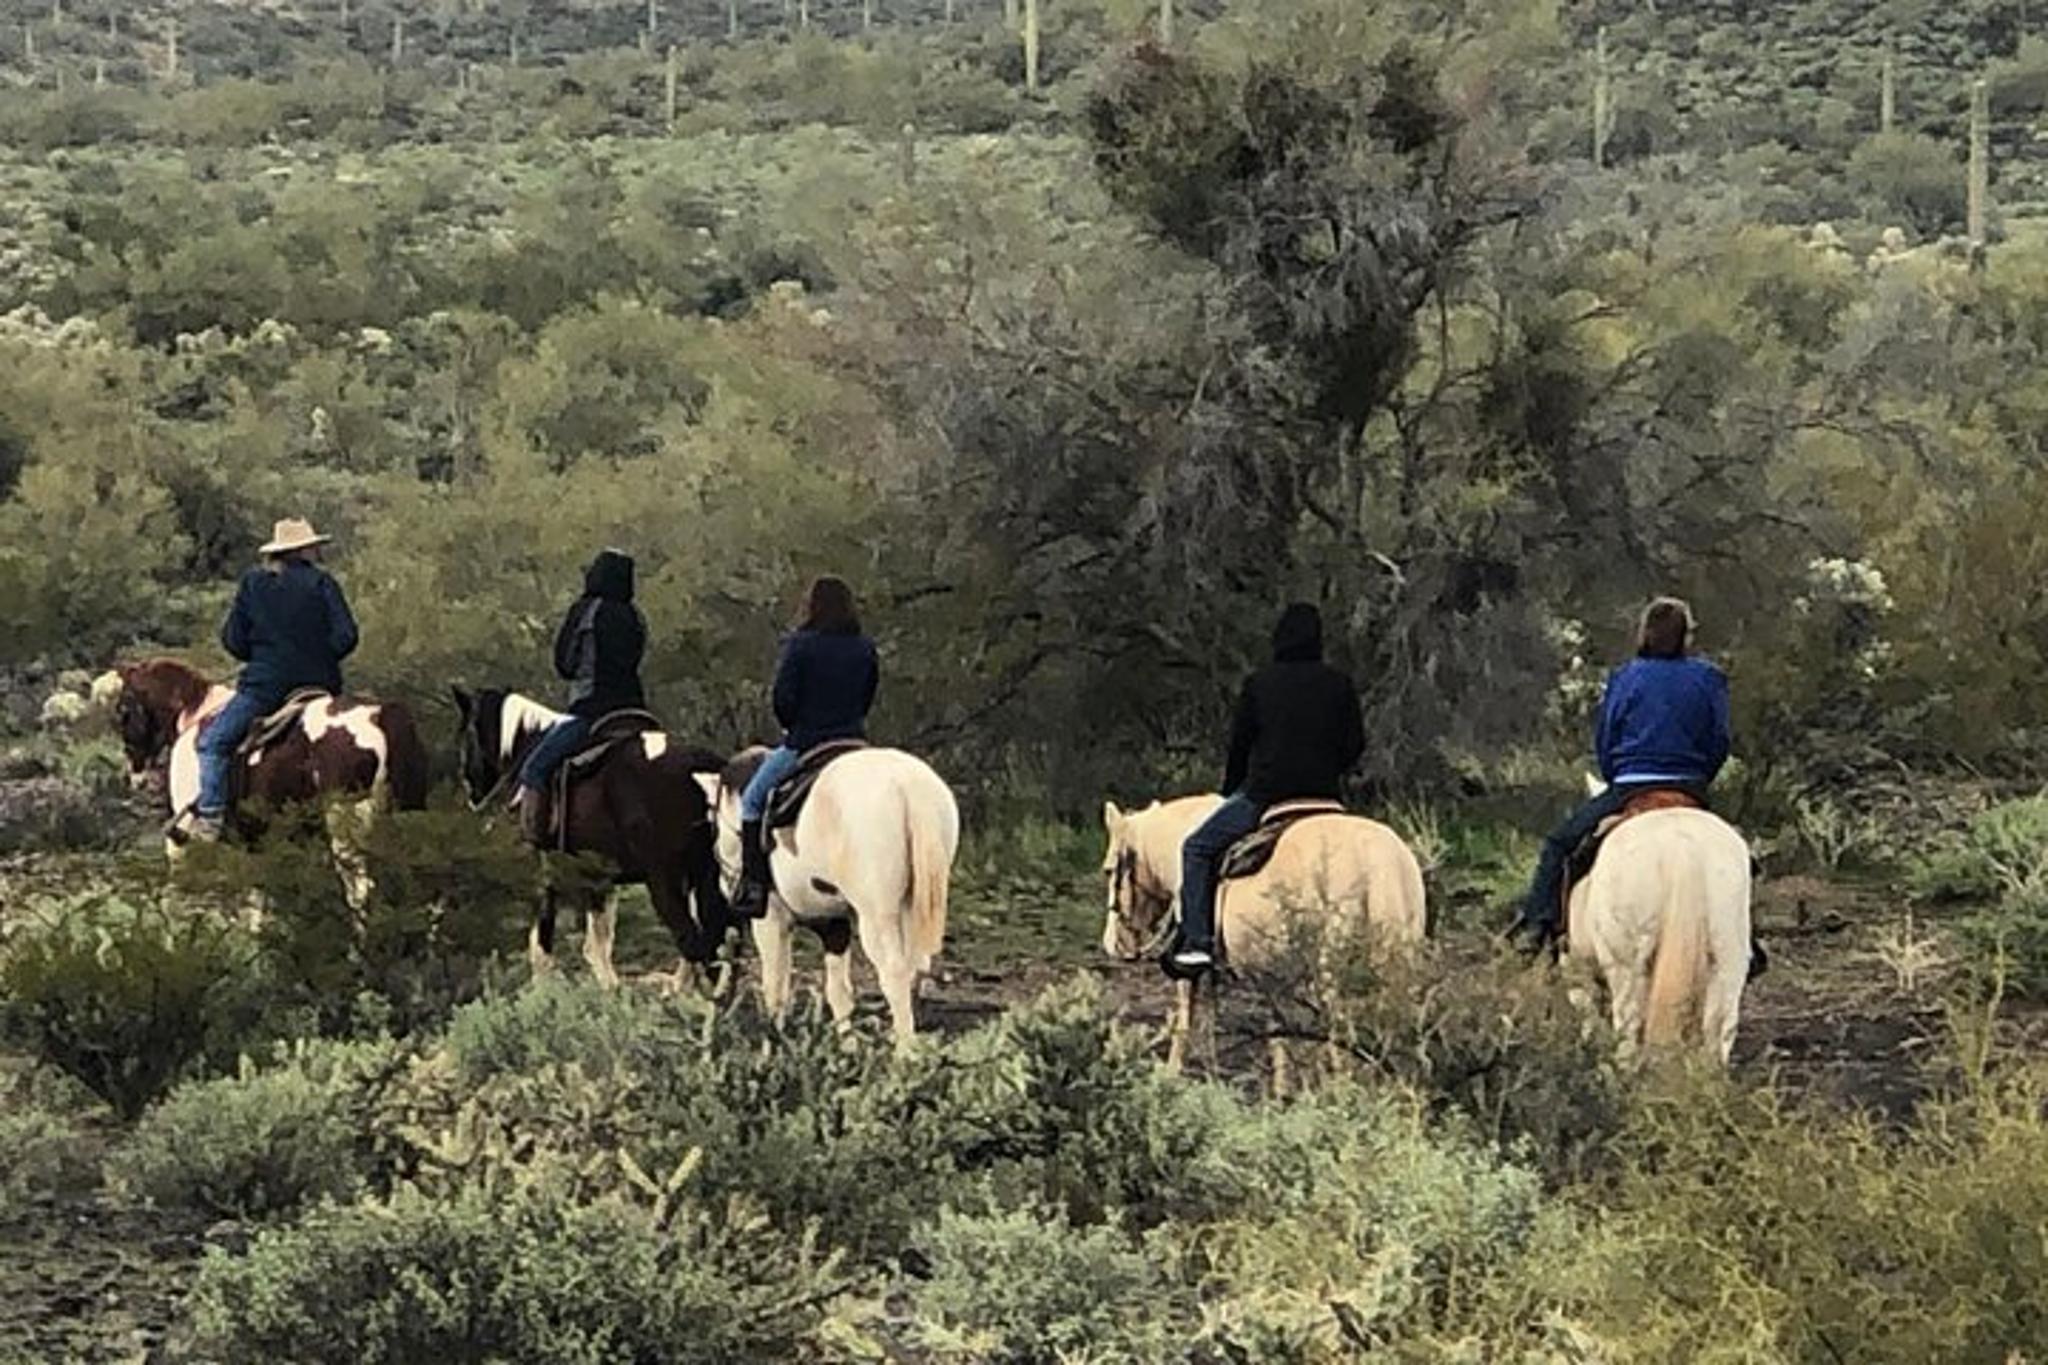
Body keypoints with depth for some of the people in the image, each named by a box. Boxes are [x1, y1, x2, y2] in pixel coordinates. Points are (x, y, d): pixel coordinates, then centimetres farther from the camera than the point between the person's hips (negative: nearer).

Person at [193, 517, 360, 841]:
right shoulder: (322, 582, 0)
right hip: (319, 683, 2)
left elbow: (232, 640, 3)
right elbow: (345, 637, -6)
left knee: (213, 742, 5)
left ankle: (210, 814, -10)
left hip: (265, 683, -2)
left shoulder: (252, 583, 2)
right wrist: (319, 659, 11)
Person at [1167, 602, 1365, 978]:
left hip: (1266, 791, -3)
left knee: (1198, 849, 8)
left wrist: (1230, 791, 18)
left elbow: (1239, 743, 4)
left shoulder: (1260, 683, 0)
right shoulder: (1340, 685, 5)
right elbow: (1355, 744, 5)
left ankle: (1196, 943, -3)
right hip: (1324, 793, 4)